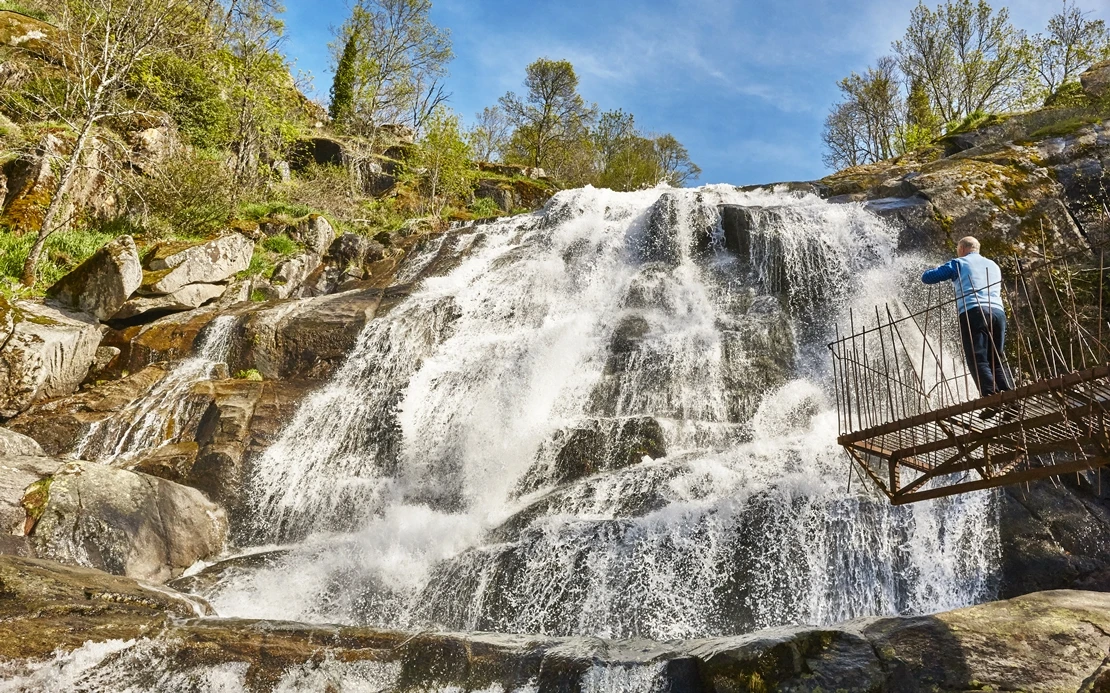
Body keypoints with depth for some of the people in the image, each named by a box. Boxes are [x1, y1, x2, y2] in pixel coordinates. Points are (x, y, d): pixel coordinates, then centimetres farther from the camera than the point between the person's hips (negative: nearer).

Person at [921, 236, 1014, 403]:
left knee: (978, 360, -9)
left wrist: (949, 273, 33)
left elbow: (927, 277, 11)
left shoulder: (959, 264, 13)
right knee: (996, 360, 9)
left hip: (973, 313, -5)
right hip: (998, 312, 5)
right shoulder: (994, 266, 30)